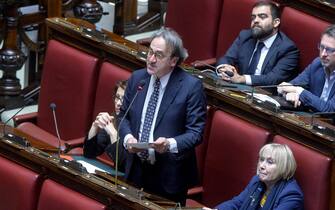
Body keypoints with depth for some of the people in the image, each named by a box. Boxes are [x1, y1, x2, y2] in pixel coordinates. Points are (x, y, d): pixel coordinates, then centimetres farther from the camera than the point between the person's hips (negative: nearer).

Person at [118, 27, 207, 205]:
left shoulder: (191, 86, -13)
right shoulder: (137, 78, 3)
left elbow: (195, 133, -13)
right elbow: (124, 116, 12)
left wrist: (170, 144, -30)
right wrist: (127, 137, -9)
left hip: (169, 176, -4)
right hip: (136, 170, 4)